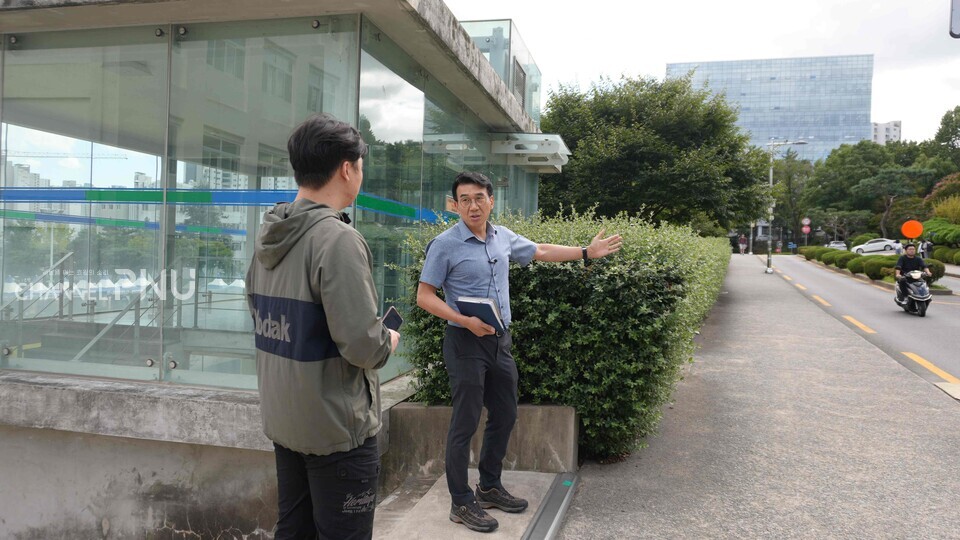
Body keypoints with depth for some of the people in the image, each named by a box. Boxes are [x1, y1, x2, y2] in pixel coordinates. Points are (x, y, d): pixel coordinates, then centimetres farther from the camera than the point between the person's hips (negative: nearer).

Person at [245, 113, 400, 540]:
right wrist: (389, 341, -5)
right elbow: (363, 346, -27)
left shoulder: (268, 237, 4)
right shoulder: (337, 239, -22)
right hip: (336, 428, -8)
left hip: (281, 421, 8)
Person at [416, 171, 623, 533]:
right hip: (466, 342, -7)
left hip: (500, 340, 7)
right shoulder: (445, 244, -12)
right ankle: (461, 503, 14)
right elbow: (424, 296, -11)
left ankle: (489, 487, 32)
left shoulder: (504, 237, 5)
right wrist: (466, 321, -21)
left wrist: (586, 252, 18)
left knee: (505, 416, 15)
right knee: (465, 423, 0)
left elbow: (541, 251, 21)